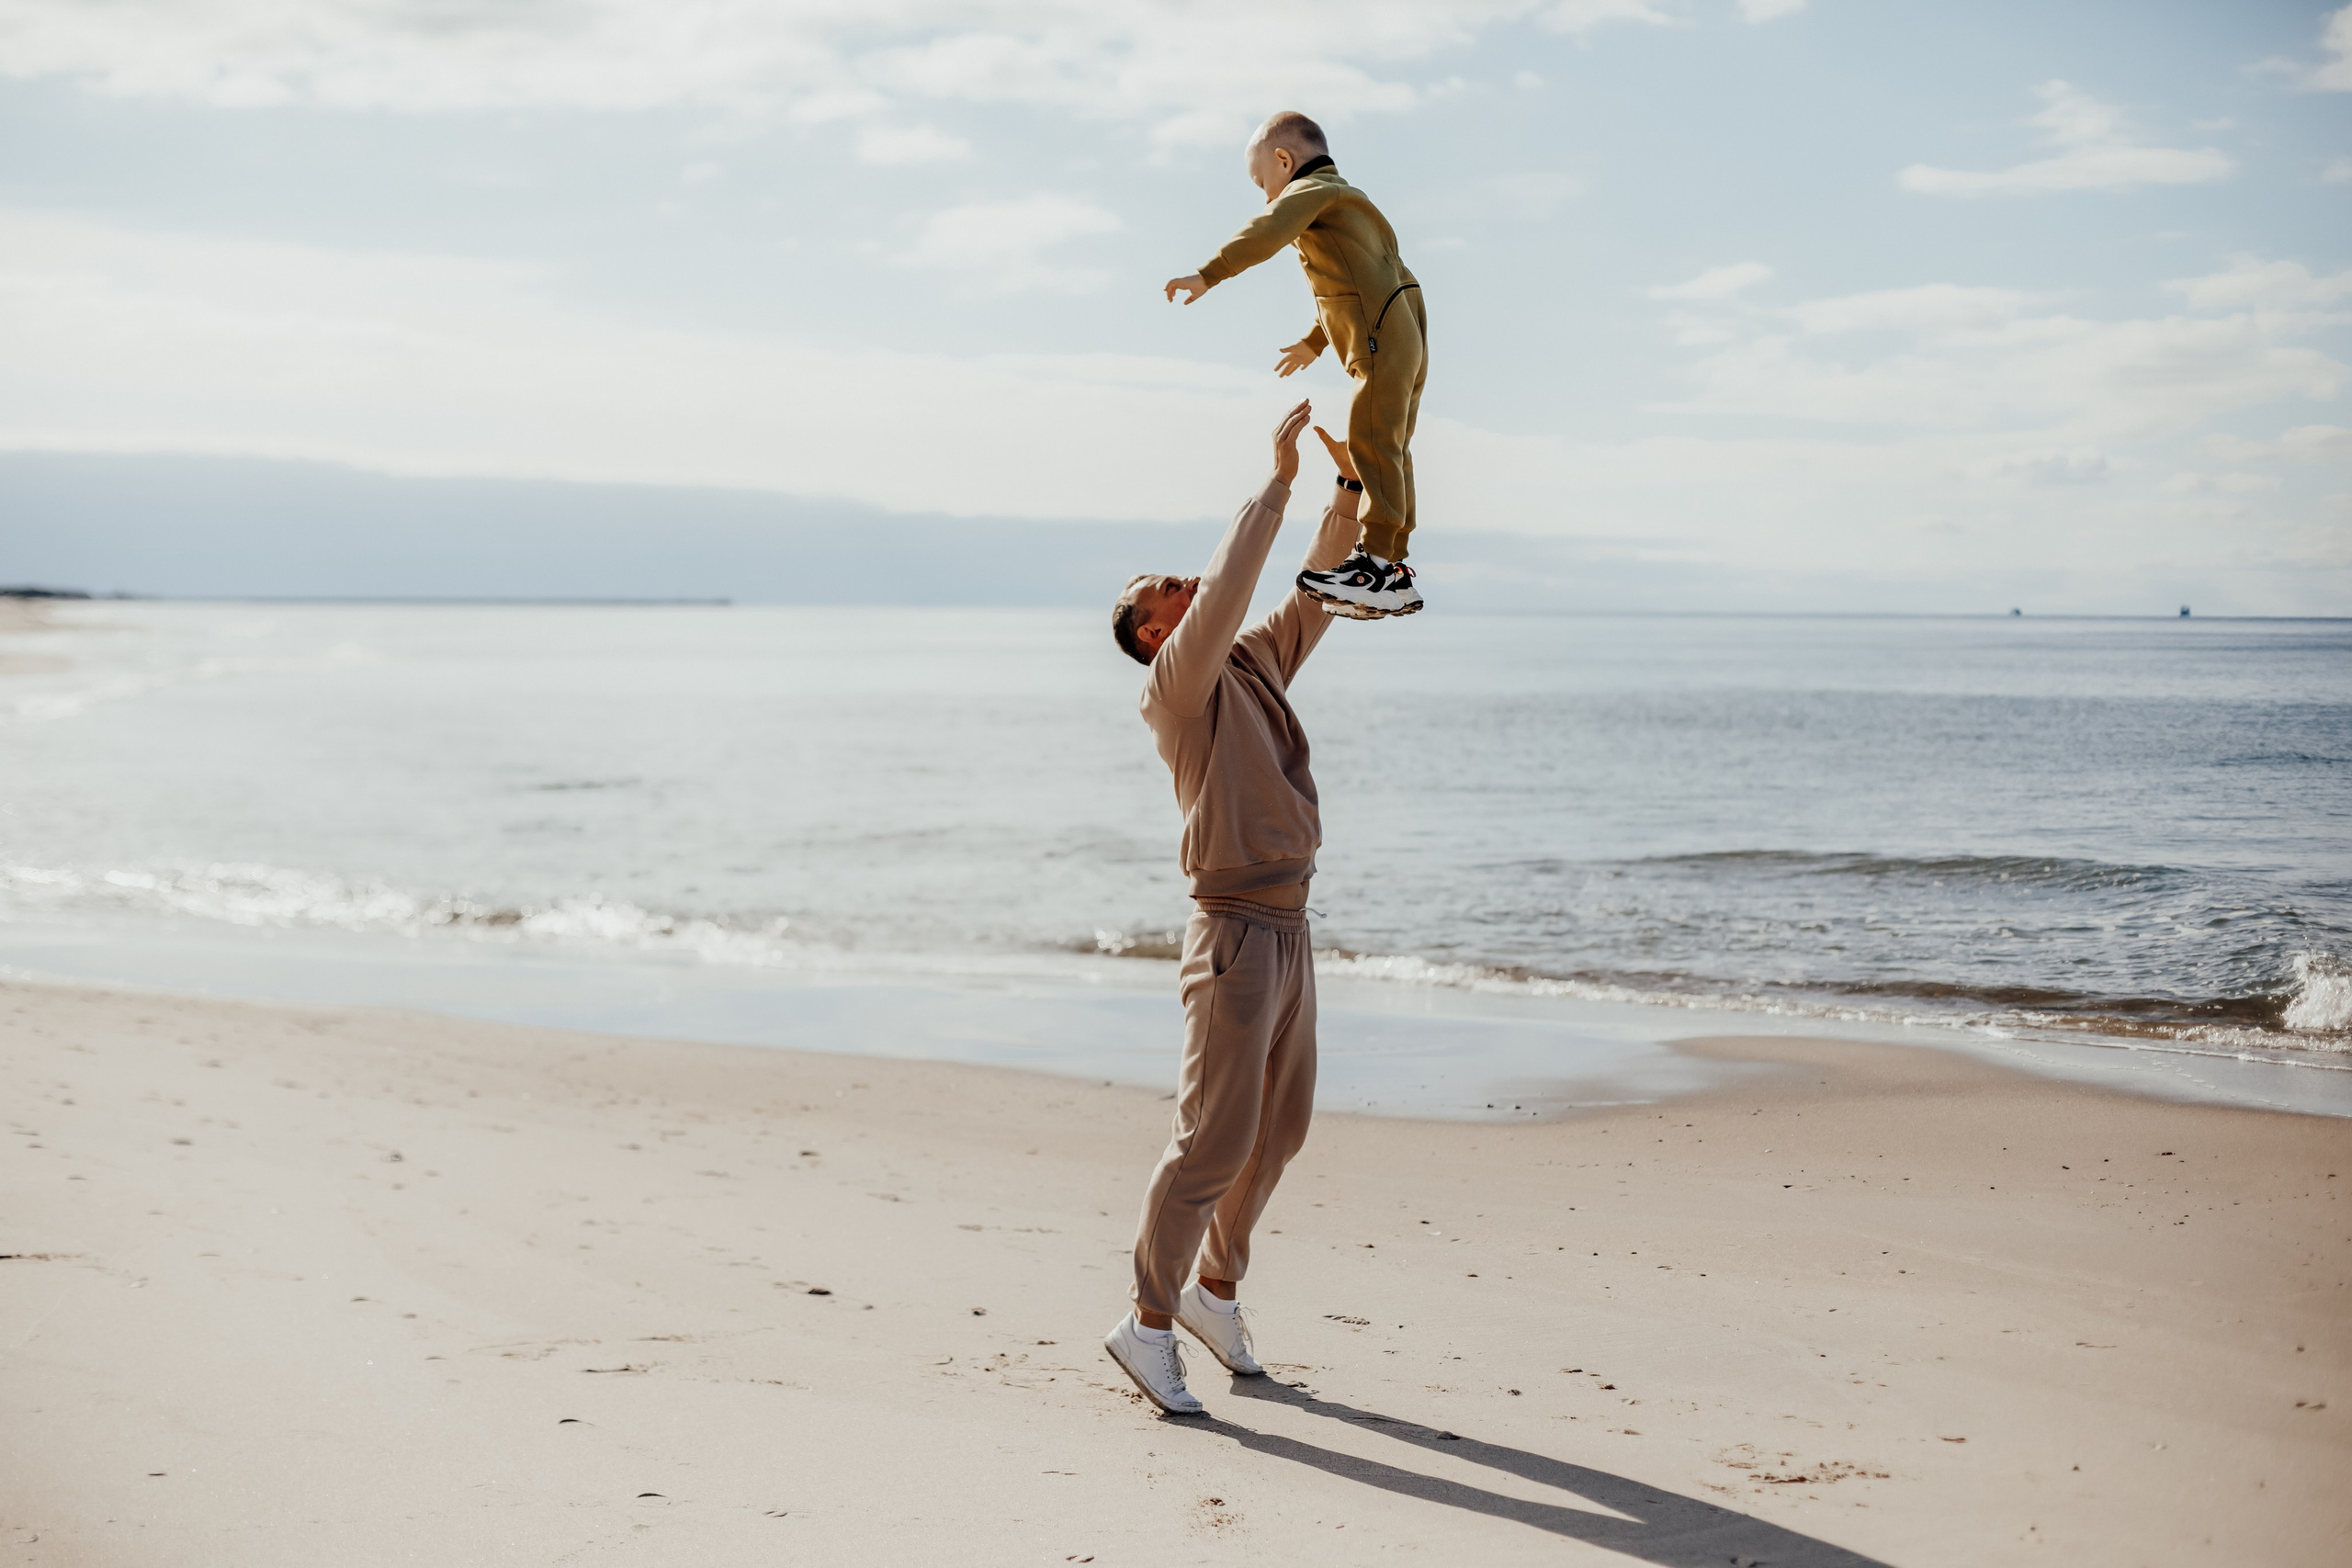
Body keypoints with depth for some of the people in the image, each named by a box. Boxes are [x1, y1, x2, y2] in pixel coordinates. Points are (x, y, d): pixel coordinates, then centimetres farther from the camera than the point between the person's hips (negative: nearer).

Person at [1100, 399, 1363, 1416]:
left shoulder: (1254, 665, 16)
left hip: (1288, 928, 9)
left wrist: (1351, 489, 9)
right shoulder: (1176, 683, -8)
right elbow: (1229, 589, -21)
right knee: (1216, 1135, -8)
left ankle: (1215, 1289, 29)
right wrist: (1278, 480, -18)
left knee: (1280, 1126, 15)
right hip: (1235, 928, -9)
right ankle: (1150, 1322, 2)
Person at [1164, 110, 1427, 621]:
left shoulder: (1312, 190, -2)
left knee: (1372, 442, -15)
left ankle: (1376, 564, -22)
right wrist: (1314, 343, 47)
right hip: (1403, 340, 10)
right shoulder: (1345, 204, 29)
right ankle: (1393, 568, 11)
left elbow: (1266, 234, -23)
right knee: (1388, 451, 10)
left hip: (1383, 339, -10)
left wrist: (1207, 274, -29)